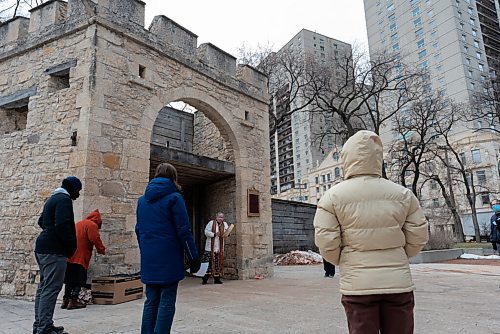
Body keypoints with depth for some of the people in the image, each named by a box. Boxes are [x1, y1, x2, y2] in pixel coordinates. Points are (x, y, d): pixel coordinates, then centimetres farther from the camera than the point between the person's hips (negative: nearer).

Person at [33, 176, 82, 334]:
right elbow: (62, 225, -23)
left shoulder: (53, 198, 19)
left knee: (44, 287, 15)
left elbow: (41, 221, 28)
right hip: (54, 250, -11)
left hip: (43, 249, 11)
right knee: (51, 289, -8)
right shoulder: (64, 199, -13)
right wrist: (71, 247, -14)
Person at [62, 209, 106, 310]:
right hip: (80, 258, -8)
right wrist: (102, 250, 0)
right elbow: (95, 240, -14)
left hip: (70, 257, 8)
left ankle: (65, 300, 19)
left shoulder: (79, 223, 21)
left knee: (70, 280, 14)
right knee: (79, 281, -1)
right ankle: (73, 301, -3)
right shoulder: (92, 225, -6)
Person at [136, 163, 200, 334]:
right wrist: (194, 257, -6)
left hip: (148, 261, 6)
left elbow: (138, 230, 17)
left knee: (151, 301, 14)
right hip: (169, 260, -6)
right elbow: (183, 231, -12)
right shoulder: (174, 197, -8)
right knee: (167, 303, 2)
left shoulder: (142, 199, 12)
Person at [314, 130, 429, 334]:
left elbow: (326, 243, -9)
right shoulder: (402, 194, 0)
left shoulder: (332, 196, -8)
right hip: (399, 283, 3)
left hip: (357, 285, -2)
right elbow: (418, 238, 3)